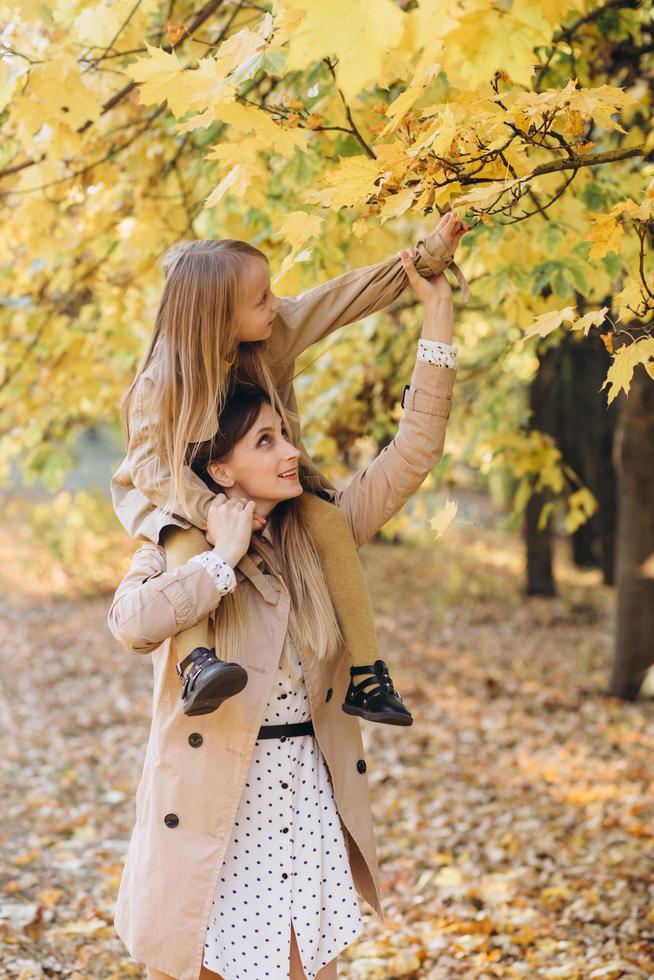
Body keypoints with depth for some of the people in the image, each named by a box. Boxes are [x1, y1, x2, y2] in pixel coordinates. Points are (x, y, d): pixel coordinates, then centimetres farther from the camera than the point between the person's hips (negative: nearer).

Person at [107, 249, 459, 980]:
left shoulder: (317, 537, 5)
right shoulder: (177, 551, -8)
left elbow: (413, 454, 1)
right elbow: (133, 623, -31)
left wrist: (437, 314, -3)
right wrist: (225, 557, -21)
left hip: (308, 800, 4)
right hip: (216, 809, -4)